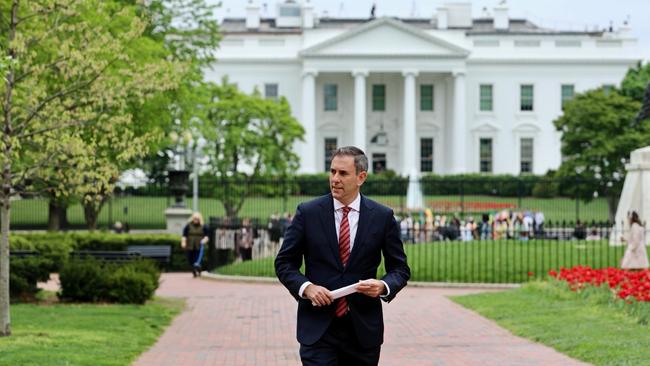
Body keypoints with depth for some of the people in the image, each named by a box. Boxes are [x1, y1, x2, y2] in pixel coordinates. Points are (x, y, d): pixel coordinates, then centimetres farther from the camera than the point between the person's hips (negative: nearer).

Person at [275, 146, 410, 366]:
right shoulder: (308, 213, 0)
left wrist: (384, 286, -15)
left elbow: (400, 268, 7)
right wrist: (306, 287, -14)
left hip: (363, 329, 2)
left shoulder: (382, 217, 2)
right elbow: (284, 263, 5)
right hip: (318, 326, -1)